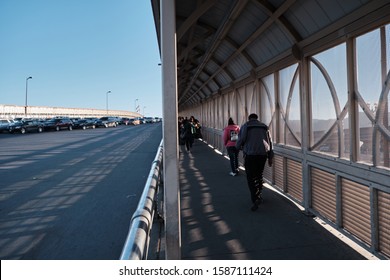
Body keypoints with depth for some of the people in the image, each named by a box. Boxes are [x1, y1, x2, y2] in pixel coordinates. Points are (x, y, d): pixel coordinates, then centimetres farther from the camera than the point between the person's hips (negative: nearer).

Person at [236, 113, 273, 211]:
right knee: (259, 175, 19)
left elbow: (241, 139, -6)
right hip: (263, 154, 5)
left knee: (251, 178, -2)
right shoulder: (264, 127, 17)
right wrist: (270, 157, 17)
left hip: (250, 154, -4)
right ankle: (259, 196, 28)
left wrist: (238, 146, 16)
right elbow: (269, 142, 14)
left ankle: (255, 199, -14)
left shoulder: (245, 126, 5)